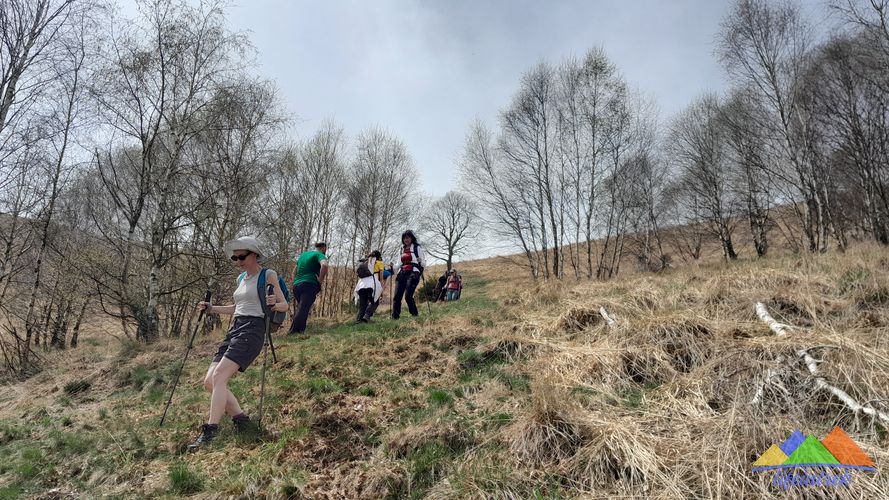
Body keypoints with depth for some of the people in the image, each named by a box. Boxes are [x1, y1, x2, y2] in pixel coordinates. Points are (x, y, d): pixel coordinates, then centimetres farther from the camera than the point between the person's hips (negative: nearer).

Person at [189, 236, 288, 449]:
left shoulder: (268, 275, -3)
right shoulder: (242, 279, 20)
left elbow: (284, 305, -5)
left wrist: (273, 304, -25)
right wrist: (211, 308, 19)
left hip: (252, 330, -9)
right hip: (235, 329, 9)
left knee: (218, 377, -19)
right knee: (209, 381, 1)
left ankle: (210, 431, -14)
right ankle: (241, 419, 9)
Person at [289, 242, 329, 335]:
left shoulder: (303, 254, 25)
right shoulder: (320, 255, 1)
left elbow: (295, 270, 29)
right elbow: (324, 265, -22)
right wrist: (320, 280, -12)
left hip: (296, 285, 8)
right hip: (309, 285, -8)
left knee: (300, 309, 17)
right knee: (303, 311, -12)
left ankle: (301, 330, 14)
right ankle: (293, 333, -18)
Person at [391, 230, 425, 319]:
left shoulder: (417, 247, 7)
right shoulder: (402, 249, 22)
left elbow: (423, 263, 3)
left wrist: (420, 261, -19)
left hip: (413, 273, -5)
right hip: (402, 273, 5)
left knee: (408, 296, -19)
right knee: (397, 296, -8)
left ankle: (415, 314, -3)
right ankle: (395, 317, -5)